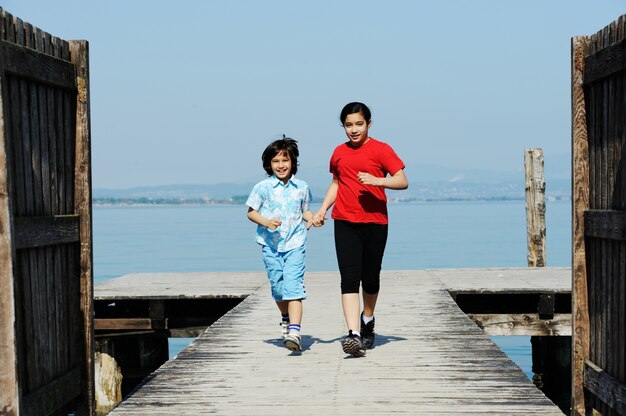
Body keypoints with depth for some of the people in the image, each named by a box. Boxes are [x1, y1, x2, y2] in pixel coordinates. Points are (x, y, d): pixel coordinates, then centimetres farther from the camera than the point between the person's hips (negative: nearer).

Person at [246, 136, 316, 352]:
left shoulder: (302, 187, 5)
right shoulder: (263, 187, -1)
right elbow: (251, 212, 4)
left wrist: (311, 218, -2)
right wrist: (266, 222, -14)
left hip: (295, 244, -1)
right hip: (271, 244, 1)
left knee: (293, 286, -15)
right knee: (277, 287, 10)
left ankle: (294, 331, -23)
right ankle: (286, 318, 39)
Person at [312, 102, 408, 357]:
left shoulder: (381, 150, -3)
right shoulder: (339, 152, 11)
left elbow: (403, 181, -8)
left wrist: (377, 180, -24)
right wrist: (322, 210, 14)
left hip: (375, 222, -2)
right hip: (345, 222, 2)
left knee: (370, 278, 11)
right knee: (349, 278, -11)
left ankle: (367, 319, 38)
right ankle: (354, 335, -18)